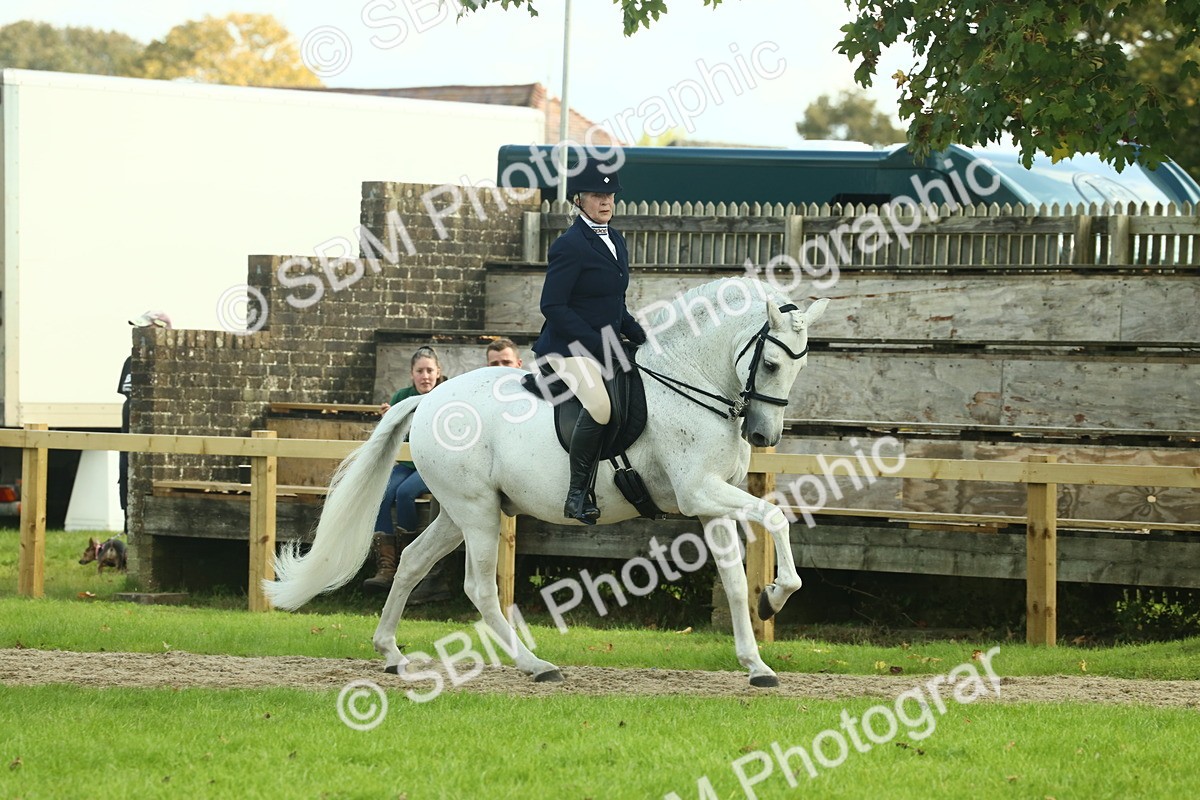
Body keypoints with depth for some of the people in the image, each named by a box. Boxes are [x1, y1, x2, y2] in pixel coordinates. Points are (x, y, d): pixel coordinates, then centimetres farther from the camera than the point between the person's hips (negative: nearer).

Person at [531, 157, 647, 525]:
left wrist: (641, 338, 9)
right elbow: (553, 306, -17)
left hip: (604, 346, 10)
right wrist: (598, 344, -20)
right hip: (570, 347, -10)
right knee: (600, 405, -32)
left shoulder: (615, 240, 15)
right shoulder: (570, 246, -12)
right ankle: (577, 494, -24)